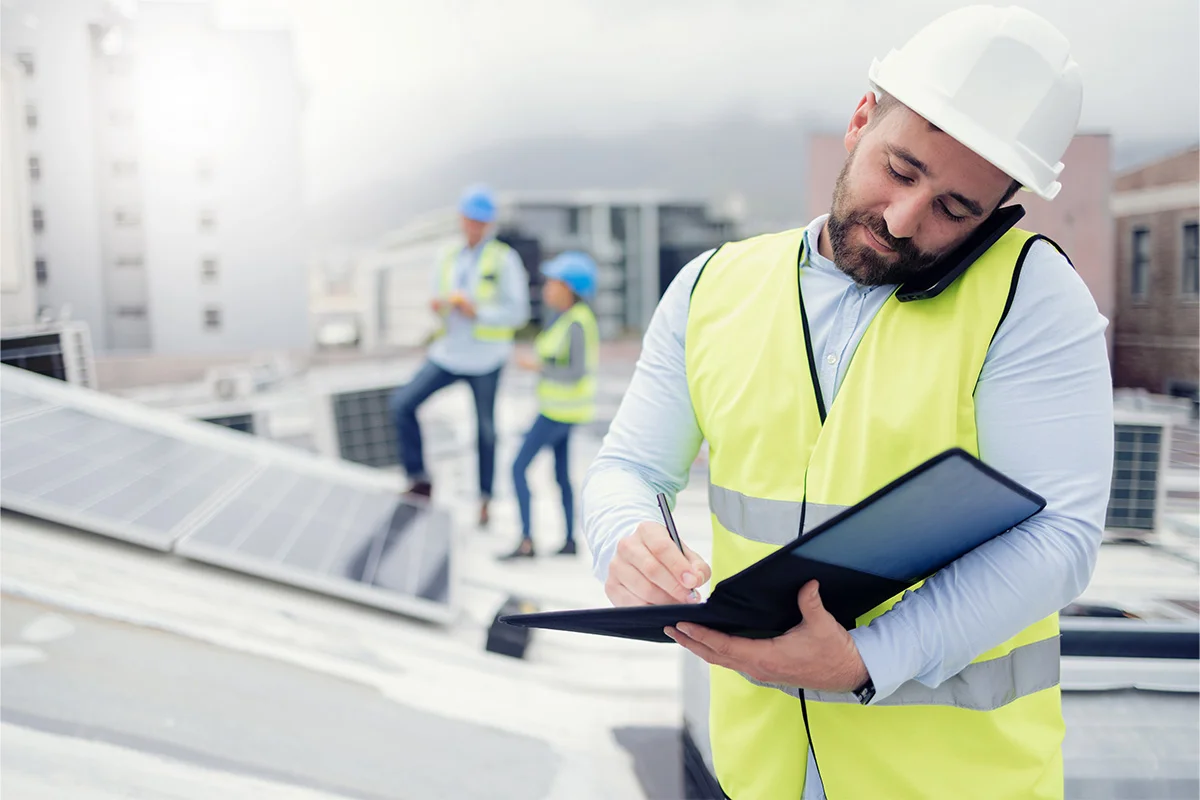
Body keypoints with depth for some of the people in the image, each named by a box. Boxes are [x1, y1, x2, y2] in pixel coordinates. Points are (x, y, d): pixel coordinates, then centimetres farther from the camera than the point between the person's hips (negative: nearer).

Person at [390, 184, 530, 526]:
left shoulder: (504, 259, -4)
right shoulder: (448, 260, 10)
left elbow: (517, 312, -8)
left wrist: (478, 312, -20)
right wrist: (437, 306, -7)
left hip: (485, 358, -4)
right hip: (449, 353, 5)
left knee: (485, 430, 5)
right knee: (403, 403, -8)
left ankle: (484, 498, 21)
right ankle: (420, 480, 2)